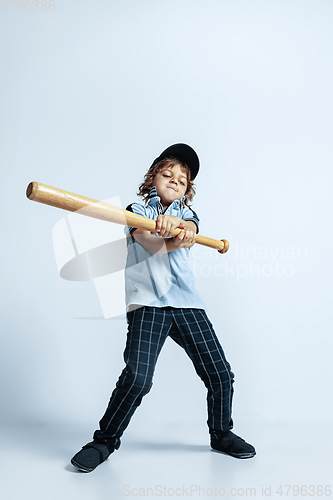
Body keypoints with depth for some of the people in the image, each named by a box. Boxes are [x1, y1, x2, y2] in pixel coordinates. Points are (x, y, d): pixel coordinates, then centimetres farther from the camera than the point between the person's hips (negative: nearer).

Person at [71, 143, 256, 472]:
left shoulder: (187, 215, 20)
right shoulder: (137, 211, 12)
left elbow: (189, 231, -7)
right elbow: (154, 245, -10)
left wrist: (176, 227, -31)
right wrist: (178, 237, -30)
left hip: (186, 302, 4)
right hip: (147, 303, -3)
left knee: (220, 374, 1)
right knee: (137, 377, -18)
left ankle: (221, 433, 28)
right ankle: (105, 440, 7)